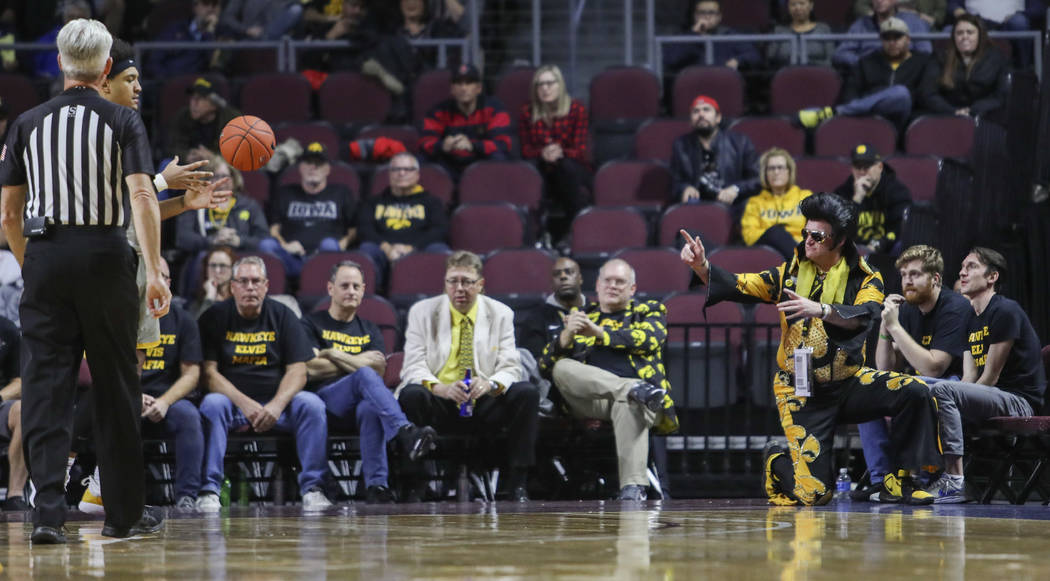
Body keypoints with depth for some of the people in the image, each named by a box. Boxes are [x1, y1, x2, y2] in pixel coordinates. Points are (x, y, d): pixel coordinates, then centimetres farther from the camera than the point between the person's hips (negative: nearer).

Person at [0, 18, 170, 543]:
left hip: (45, 256, 1)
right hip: (105, 253, -1)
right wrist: (154, 272, -13)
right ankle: (124, 512, 16)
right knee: (115, 387, 8)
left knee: (46, 384, 0)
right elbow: (142, 197, -12)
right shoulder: (122, 121, 0)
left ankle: (48, 510, -11)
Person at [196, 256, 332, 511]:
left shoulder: (282, 316, 7)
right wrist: (244, 403, -21)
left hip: (276, 403, 1)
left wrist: (276, 405, -20)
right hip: (232, 402, -1)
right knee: (212, 403, -33)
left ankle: (311, 487, -20)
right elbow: (209, 373, -6)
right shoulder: (214, 318, 2)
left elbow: (297, 372, -1)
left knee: (311, 403, -25)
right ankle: (208, 488, -34)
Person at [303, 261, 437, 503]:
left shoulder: (369, 331, 27)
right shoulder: (312, 324, 17)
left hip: (361, 399, 3)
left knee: (370, 408, -40)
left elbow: (379, 369, 7)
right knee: (365, 375, -37)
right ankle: (404, 432, -59)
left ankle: (376, 486, -53)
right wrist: (355, 362, 3)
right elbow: (312, 369, 0)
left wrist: (335, 355, 3)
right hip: (326, 397, -3)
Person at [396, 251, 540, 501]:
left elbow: (510, 368, 0)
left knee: (527, 393, -25)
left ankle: (518, 486, -23)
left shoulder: (500, 314, 7)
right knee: (412, 394, -34)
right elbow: (413, 367, -6)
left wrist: (490, 384, -25)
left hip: (483, 408, 1)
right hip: (439, 405, -1)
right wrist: (439, 387, -28)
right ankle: (412, 487, -29)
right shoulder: (422, 312, 3)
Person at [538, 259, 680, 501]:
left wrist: (599, 332, -13)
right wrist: (567, 336, -9)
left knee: (629, 405, -39)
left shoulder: (650, 311, 22)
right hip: (591, 401, 2)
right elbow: (546, 365, 13)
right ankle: (634, 389, -45)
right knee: (563, 368, -28)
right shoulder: (580, 316, 25)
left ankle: (634, 486, -54)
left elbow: (648, 339, -3)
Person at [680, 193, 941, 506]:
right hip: (802, 393, -1)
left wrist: (821, 310, -40)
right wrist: (702, 266, -18)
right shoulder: (791, 274, 3)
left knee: (915, 393, -24)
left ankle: (898, 483, -7)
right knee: (812, 493, -14)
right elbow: (735, 286, -1)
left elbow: (864, 316, -22)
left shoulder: (864, 278, -2)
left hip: (848, 383, 1)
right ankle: (777, 459, 23)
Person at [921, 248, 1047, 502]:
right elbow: (969, 378, 11)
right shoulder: (971, 320, 18)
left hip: (1019, 401, -9)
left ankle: (954, 479, -34)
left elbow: (990, 378, -13)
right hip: (993, 399, 9)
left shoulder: (1005, 311, -11)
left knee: (942, 390, -29)